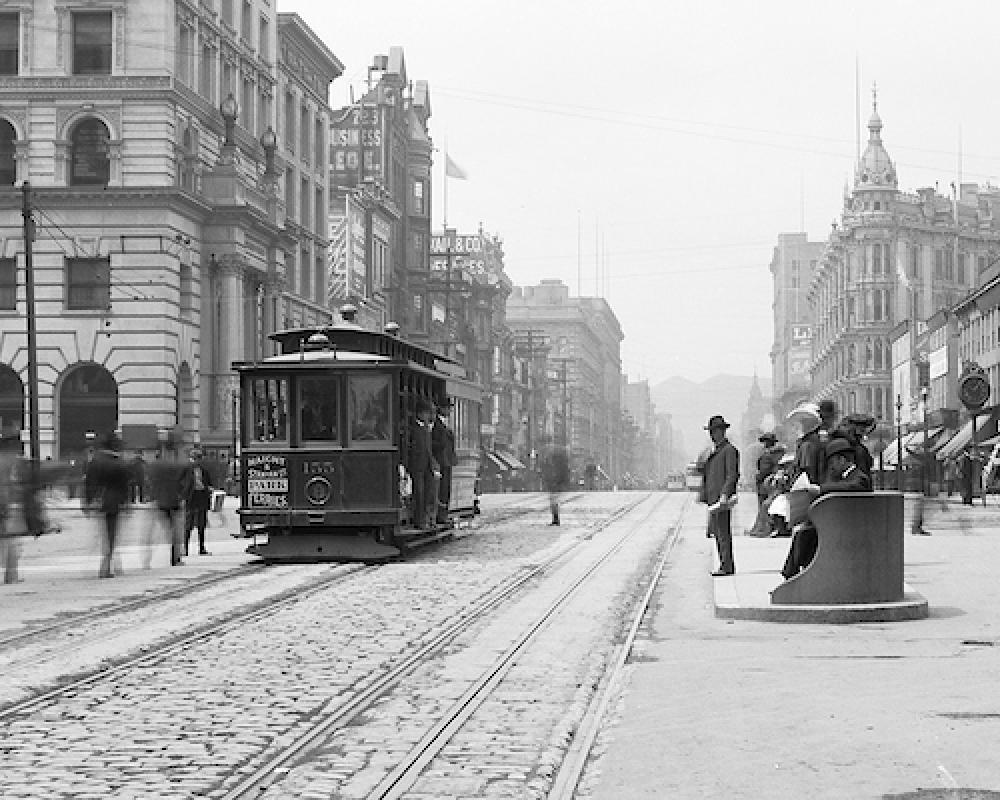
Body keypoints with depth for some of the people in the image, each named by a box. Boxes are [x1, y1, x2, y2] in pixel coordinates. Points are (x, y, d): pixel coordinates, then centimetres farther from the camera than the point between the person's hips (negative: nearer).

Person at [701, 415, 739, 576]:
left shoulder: (729, 450, -7)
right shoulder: (714, 451, 21)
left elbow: (732, 474, -15)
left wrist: (724, 494, -23)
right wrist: (704, 495, 21)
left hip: (723, 498, -9)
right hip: (713, 499, 9)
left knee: (724, 533, -9)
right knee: (717, 533, 9)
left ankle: (727, 567, -9)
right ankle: (726, 565, 13)